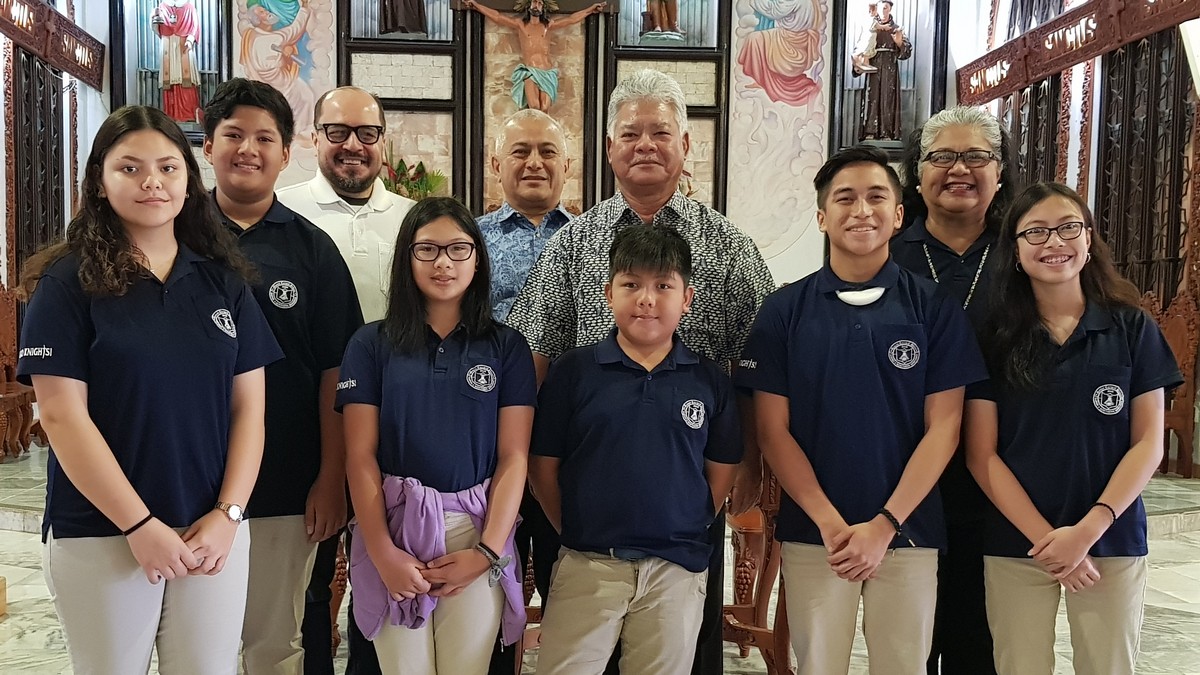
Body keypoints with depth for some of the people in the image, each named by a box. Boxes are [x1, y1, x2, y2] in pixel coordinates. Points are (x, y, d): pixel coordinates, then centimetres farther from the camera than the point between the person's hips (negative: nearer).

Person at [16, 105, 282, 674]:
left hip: (214, 532, 3)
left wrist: (228, 514, -7)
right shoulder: (67, 283, -4)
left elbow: (249, 407, 3)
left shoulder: (224, 281, 5)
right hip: (99, 535, -2)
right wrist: (140, 525, -14)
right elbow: (62, 415, -10)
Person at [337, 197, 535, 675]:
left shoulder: (507, 347, 4)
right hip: (392, 532, 0)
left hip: (477, 534, 0)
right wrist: (382, 552, -9)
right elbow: (360, 456, -1)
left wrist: (488, 552, -9)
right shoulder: (371, 343, 3)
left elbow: (514, 458, 0)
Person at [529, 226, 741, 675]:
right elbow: (543, 467, 1)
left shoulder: (710, 380, 2)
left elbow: (722, 472, 8)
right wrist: (576, 532, 2)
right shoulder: (573, 370, -2)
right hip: (587, 566, -1)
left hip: (678, 570, 2)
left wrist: (684, 533, 6)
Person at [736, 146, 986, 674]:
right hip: (811, 534, 0)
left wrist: (884, 525, -11)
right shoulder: (784, 310, 0)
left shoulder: (935, 308, 0)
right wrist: (831, 524, -11)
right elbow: (773, 430, -2)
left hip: (908, 532, 0)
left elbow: (943, 428, -3)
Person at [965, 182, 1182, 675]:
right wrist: (1045, 537, -11)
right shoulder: (994, 336, 0)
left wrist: (1088, 529, -11)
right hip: (1015, 545, 0)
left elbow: (1148, 443, -1)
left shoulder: (1132, 328, 2)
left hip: (1112, 542, 1)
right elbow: (981, 454, -3)